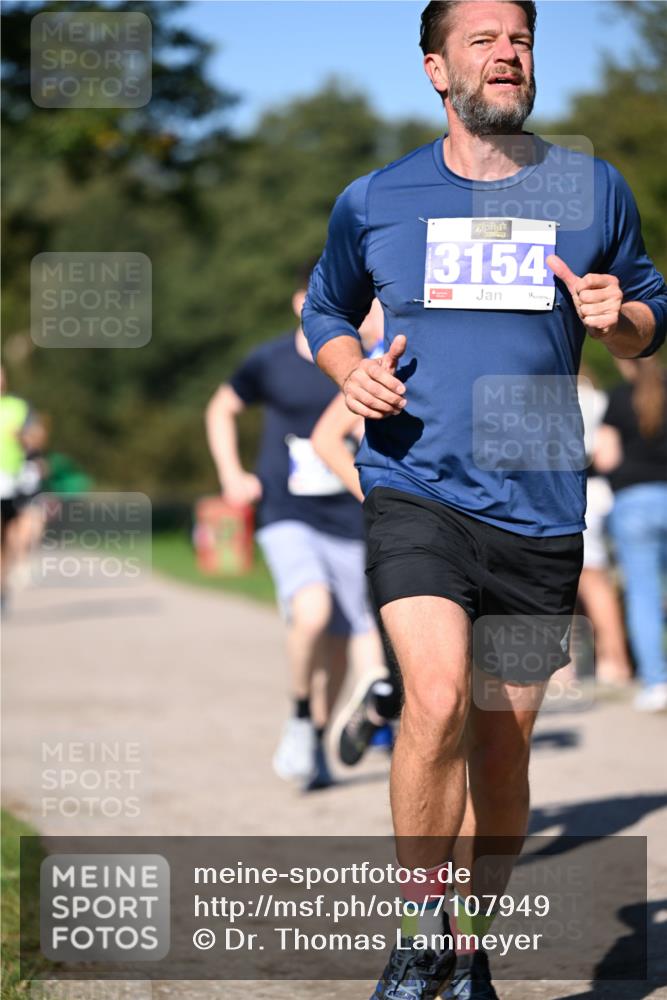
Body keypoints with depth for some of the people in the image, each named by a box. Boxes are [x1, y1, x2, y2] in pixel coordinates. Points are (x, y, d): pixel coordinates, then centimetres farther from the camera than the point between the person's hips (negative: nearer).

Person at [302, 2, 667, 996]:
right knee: (438, 700, -24)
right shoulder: (373, 202, 5)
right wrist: (351, 371, 0)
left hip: (538, 506, 2)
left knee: (502, 745, 9)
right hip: (415, 490, -2)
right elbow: (326, 310, 22)